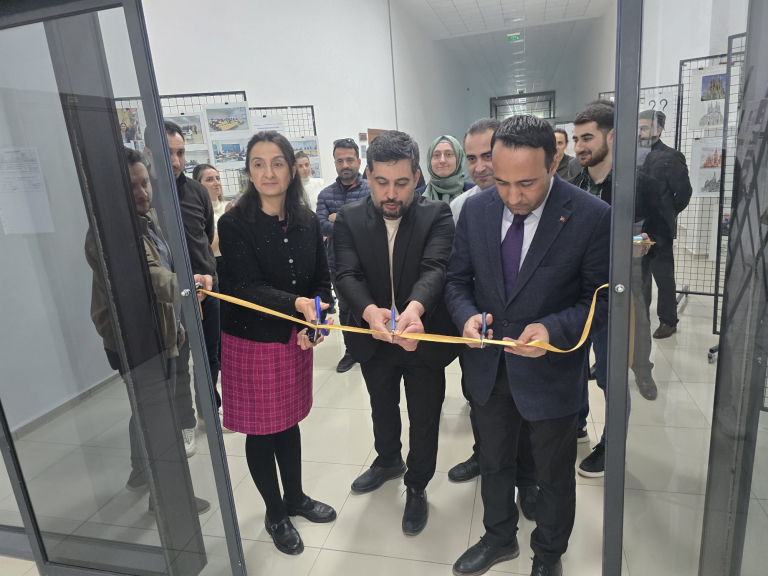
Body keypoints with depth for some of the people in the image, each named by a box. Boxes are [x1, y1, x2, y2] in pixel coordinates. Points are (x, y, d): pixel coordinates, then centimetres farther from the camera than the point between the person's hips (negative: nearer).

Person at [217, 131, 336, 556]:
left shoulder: (307, 222, -2)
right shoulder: (235, 224, -15)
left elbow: (323, 281, 0)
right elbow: (248, 287, -22)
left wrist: (315, 322, -17)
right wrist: (298, 304, -39)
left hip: (295, 341, 4)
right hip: (251, 343, -4)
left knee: (289, 421, 20)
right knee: (261, 431, 12)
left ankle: (295, 497, 43)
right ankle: (274, 513, 34)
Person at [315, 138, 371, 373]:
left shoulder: (371, 190, -6)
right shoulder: (325, 194, 3)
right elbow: (322, 227, -10)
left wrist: (339, 219, -15)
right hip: (338, 263, 4)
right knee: (345, 309, 17)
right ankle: (351, 351, 34)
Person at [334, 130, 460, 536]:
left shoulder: (437, 216, -13)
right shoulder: (349, 219, -8)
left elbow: (435, 269, -27)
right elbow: (347, 275, -18)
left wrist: (414, 307, -49)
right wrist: (369, 311, -40)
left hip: (424, 338, -2)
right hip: (373, 340, 3)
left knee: (424, 419, 16)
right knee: (382, 410, 26)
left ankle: (417, 486, 42)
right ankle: (388, 461, 56)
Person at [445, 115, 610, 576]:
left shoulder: (592, 216, -19)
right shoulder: (475, 209, -7)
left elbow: (602, 300, -12)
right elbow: (458, 280, 1)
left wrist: (553, 329, -29)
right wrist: (468, 315, -19)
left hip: (551, 371, -3)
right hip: (489, 365, 4)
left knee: (554, 474, 20)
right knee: (494, 463, 25)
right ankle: (500, 538, 53)